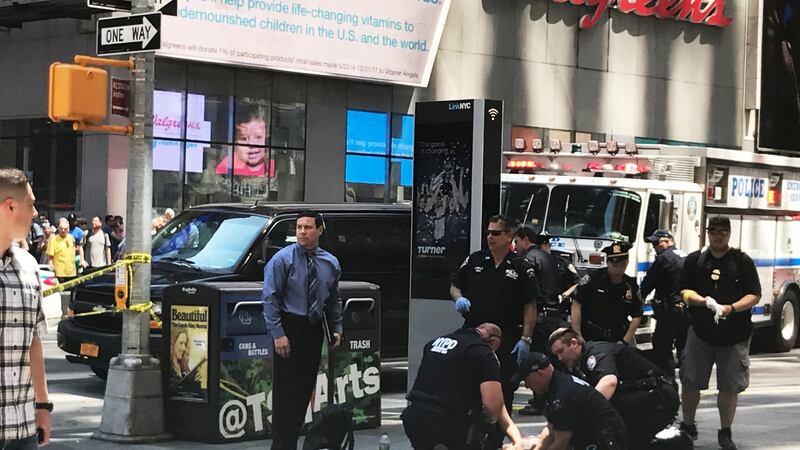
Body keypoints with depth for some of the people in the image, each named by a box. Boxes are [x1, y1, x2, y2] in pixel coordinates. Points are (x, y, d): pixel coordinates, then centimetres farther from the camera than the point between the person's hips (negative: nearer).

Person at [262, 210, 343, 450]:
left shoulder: (330, 263, 7)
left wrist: (336, 328, 8)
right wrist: (277, 333, -16)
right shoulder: (283, 259, -9)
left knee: (306, 387, 9)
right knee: (286, 389, -6)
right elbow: (270, 298, -11)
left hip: (315, 328, 5)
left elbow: (334, 299, 18)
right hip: (290, 327, -5)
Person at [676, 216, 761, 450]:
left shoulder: (743, 261, 2)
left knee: (729, 386, 3)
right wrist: (703, 301, -16)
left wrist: (731, 308, -18)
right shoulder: (694, 260, 7)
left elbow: (754, 295, -2)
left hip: (735, 334, -1)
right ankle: (688, 426, 21)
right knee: (690, 380, 3)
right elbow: (684, 291, 4)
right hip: (701, 332, 1)